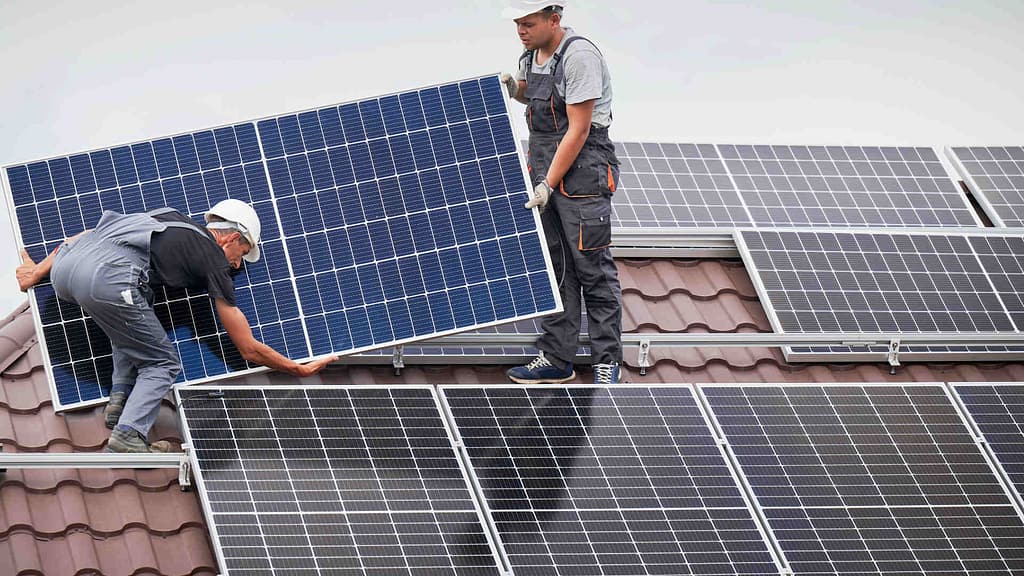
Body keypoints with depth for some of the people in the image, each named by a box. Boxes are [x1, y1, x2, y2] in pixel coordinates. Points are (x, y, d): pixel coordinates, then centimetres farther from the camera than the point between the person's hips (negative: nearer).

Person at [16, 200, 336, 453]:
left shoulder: (171, 217, 34)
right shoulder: (214, 260, 17)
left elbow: (92, 234, 29)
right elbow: (249, 349, 19)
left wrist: (40, 269, 33)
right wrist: (301, 370, 32)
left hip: (64, 268, 7)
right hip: (108, 280, -7)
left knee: (131, 324, 36)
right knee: (162, 364, 14)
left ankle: (120, 401, 26)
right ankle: (128, 436, -6)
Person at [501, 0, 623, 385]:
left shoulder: (579, 56, -17)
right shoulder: (531, 55, 9)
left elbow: (578, 131, -19)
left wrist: (548, 185, -21)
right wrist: (513, 88, 10)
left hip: (582, 170, -8)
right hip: (543, 166, 8)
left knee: (593, 267, -5)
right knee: (552, 269, 8)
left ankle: (607, 361, 2)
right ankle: (556, 359, 13)